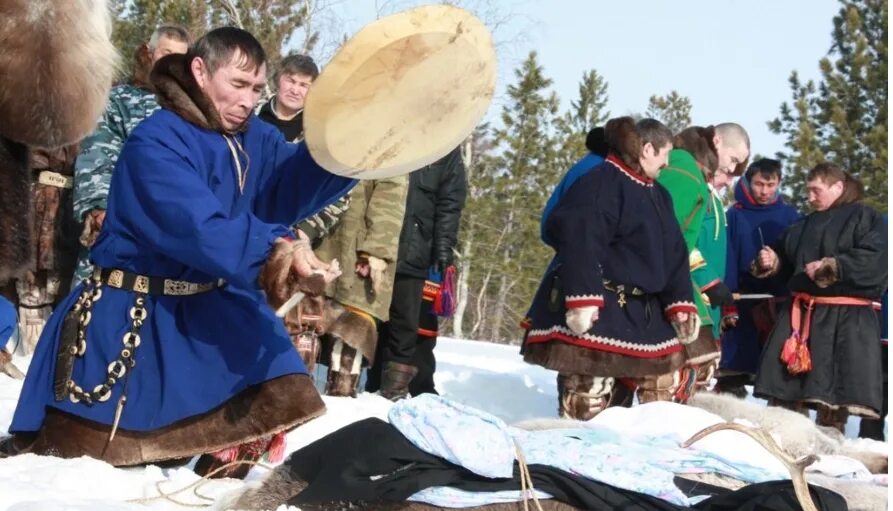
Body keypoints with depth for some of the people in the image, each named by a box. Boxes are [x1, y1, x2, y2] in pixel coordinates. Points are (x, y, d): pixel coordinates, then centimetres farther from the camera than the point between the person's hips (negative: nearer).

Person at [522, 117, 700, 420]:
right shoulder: (601, 182, -12)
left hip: (641, 309, 10)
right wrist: (582, 299, -30)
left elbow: (672, 255, 18)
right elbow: (579, 242, -22)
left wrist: (680, 304, 8)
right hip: (595, 308, -10)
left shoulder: (657, 196, 18)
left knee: (664, 373, 16)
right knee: (589, 389, -14)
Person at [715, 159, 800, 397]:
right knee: (735, 369, 1)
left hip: (782, 305, 2)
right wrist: (727, 303, -13)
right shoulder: (735, 216, 1)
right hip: (743, 304, -1)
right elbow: (727, 261, -5)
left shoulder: (790, 216, 5)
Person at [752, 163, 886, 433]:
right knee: (784, 393, 4)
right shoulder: (805, 225, 21)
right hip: (799, 314, 6)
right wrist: (770, 262, 7)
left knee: (836, 395, -5)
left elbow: (874, 261, -15)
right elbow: (787, 263, 29)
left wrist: (829, 268, -17)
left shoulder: (866, 218, 0)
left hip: (846, 319, -6)